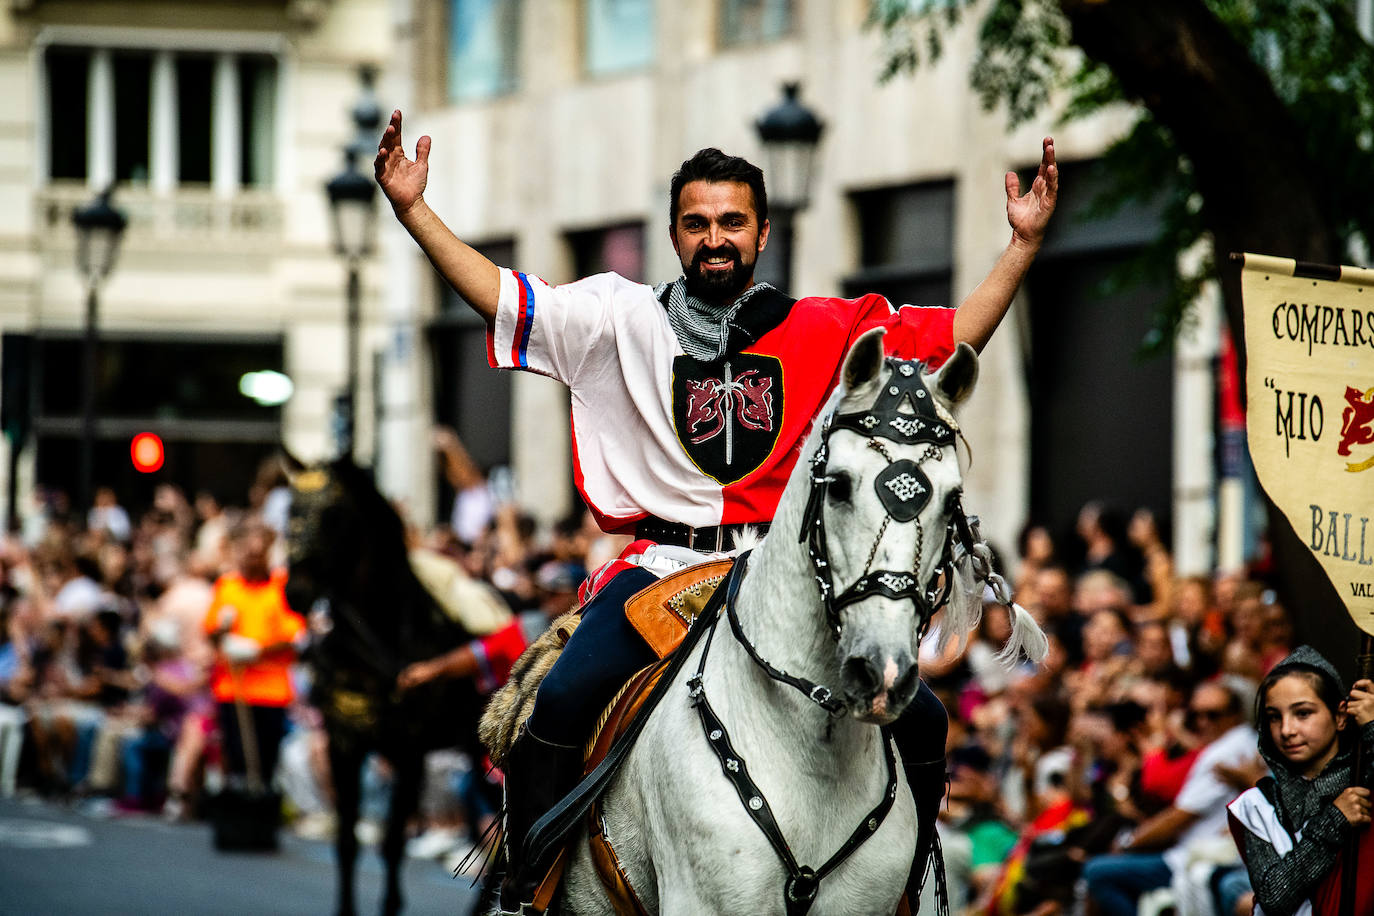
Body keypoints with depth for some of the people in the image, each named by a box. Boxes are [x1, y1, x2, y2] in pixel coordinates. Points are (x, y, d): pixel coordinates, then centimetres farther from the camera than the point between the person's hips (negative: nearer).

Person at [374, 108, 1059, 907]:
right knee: (562, 700, -27)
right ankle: (525, 886, -10)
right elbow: (500, 296, 6)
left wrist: (1025, 243, 2)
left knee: (920, 718, -13)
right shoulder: (621, 319, 9)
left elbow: (956, 337, 10)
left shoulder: (826, 332, 10)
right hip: (662, 566, -1)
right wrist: (413, 210, -2)